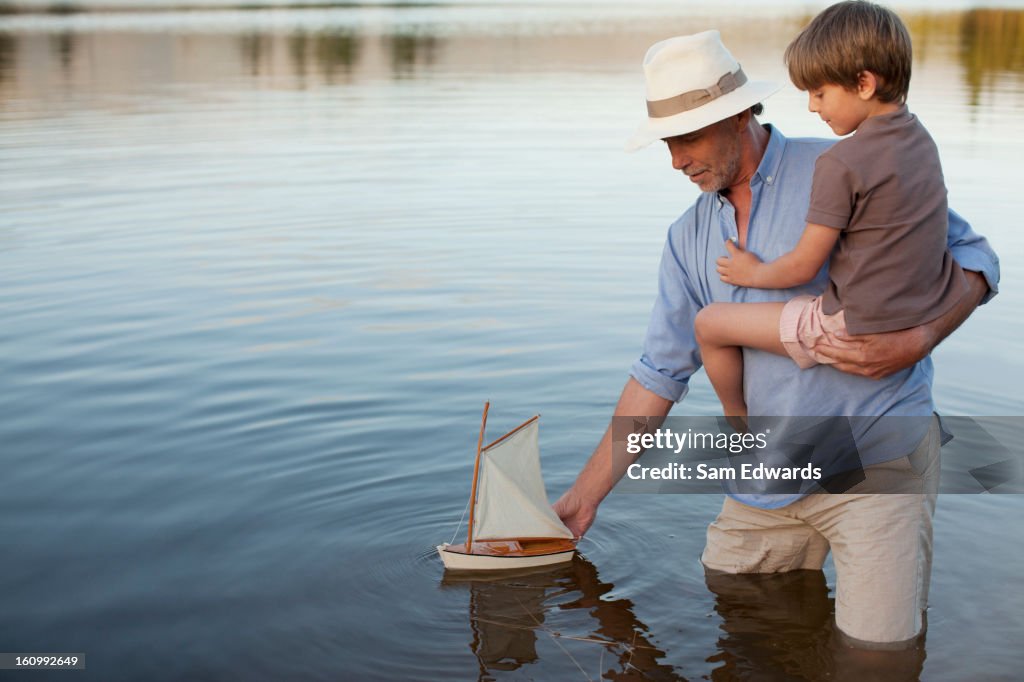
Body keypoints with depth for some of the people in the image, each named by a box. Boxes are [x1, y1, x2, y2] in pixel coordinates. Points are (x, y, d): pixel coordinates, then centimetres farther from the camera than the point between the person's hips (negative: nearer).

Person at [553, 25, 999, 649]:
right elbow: (660, 373, 11)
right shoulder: (689, 238, 9)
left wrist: (916, 341, -22)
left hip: (875, 457, -5)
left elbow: (971, 258, -2)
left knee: (878, 646, -10)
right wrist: (585, 496, 9)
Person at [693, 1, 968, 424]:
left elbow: (803, 267, -14)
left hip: (858, 330, -8)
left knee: (709, 324, 2)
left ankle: (737, 421, 25)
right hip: (926, 316, 8)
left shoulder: (841, 164, -20)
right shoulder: (920, 139, 4)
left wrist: (752, 274, 5)